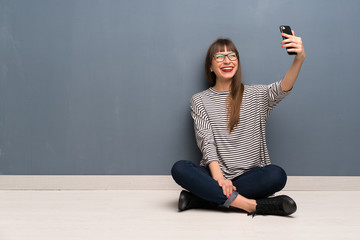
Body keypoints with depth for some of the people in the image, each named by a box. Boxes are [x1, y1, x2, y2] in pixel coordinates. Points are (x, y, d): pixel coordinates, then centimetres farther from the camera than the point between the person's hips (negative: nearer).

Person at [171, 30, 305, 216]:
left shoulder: (255, 95, 9)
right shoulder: (200, 101, 8)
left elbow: (282, 89, -13)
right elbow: (207, 142, -4)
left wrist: (299, 59, -33)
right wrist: (218, 177, -20)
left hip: (250, 175, 1)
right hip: (214, 174, 0)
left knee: (277, 175, -30)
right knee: (179, 169, -28)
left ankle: (200, 198, -24)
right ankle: (251, 205, -31)